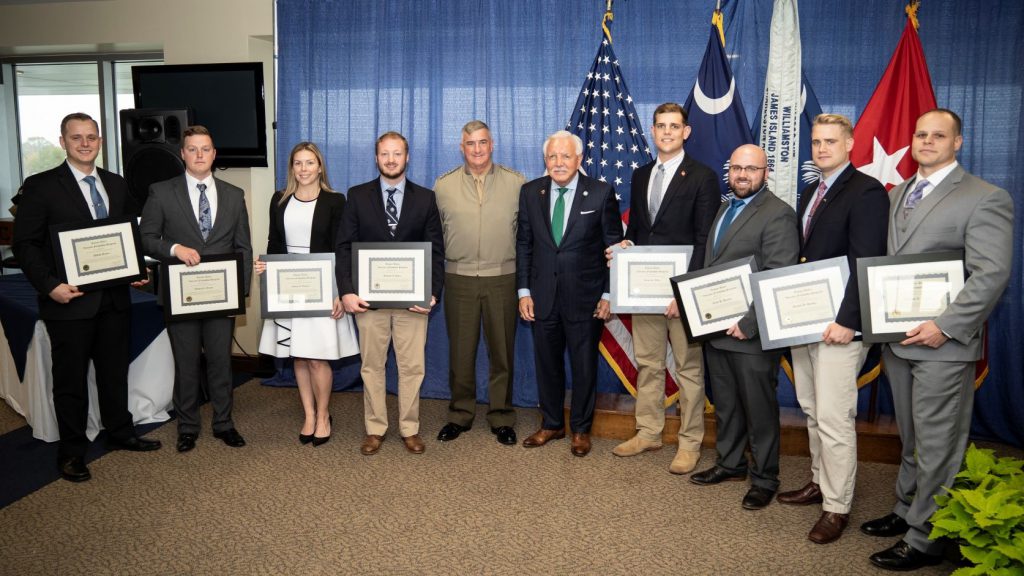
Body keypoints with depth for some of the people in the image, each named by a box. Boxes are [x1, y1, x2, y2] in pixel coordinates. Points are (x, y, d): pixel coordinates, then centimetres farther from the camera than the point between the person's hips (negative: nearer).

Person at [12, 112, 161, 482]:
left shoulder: (116, 185, 9)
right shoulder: (41, 186, -6)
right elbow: (25, 244, -8)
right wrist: (49, 285, -18)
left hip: (115, 297, 5)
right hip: (70, 300, -4)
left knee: (115, 371, 17)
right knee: (71, 379, 8)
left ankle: (120, 433, 34)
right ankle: (72, 452, 22)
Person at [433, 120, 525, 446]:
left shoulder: (516, 183, 1)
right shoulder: (443, 185, 4)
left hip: (502, 279, 0)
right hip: (459, 280, 1)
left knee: (502, 352, 7)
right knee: (460, 351, 8)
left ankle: (501, 418, 21)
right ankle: (460, 415, 23)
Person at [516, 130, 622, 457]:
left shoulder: (601, 193, -6)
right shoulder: (530, 192, 3)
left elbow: (614, 246, -3)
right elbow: (523, 244, 7)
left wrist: (608, 295, -6)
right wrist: (524, 291, 2)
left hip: (585, 297, -3)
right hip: (543, 296, 3)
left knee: (584, 366, 9)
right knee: (547, 364, 13)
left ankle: (581, 430, 26)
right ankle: (551, 424, 31)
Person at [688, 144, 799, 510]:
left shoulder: (778, 214, -12)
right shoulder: (725, 209, 16)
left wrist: (748, 325, -20)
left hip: (750, 334, -8)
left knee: (759, 409, 6)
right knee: (724, 404, 18)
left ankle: (764, 478, 21)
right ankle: (730, 463, 34)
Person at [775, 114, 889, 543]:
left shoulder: (866, 192, -10)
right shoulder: (810, 193, 16)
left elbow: (867, 264, -17)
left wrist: (847, 321, -22)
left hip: (838, 325, -8)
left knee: (834, 419, -3)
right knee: (813, 412, 17)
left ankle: (837, 508, 9)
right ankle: (819, 483, 32)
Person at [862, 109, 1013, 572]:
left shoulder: (985, 199, -8)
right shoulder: (898, 194, 14)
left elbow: (991, 274, -16)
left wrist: (946, 327, -21)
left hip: (941, 344, -7)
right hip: (897, 339, 7)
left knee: (937, 447, 2)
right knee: (910, 440, 19)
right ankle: (906, 511, 34)